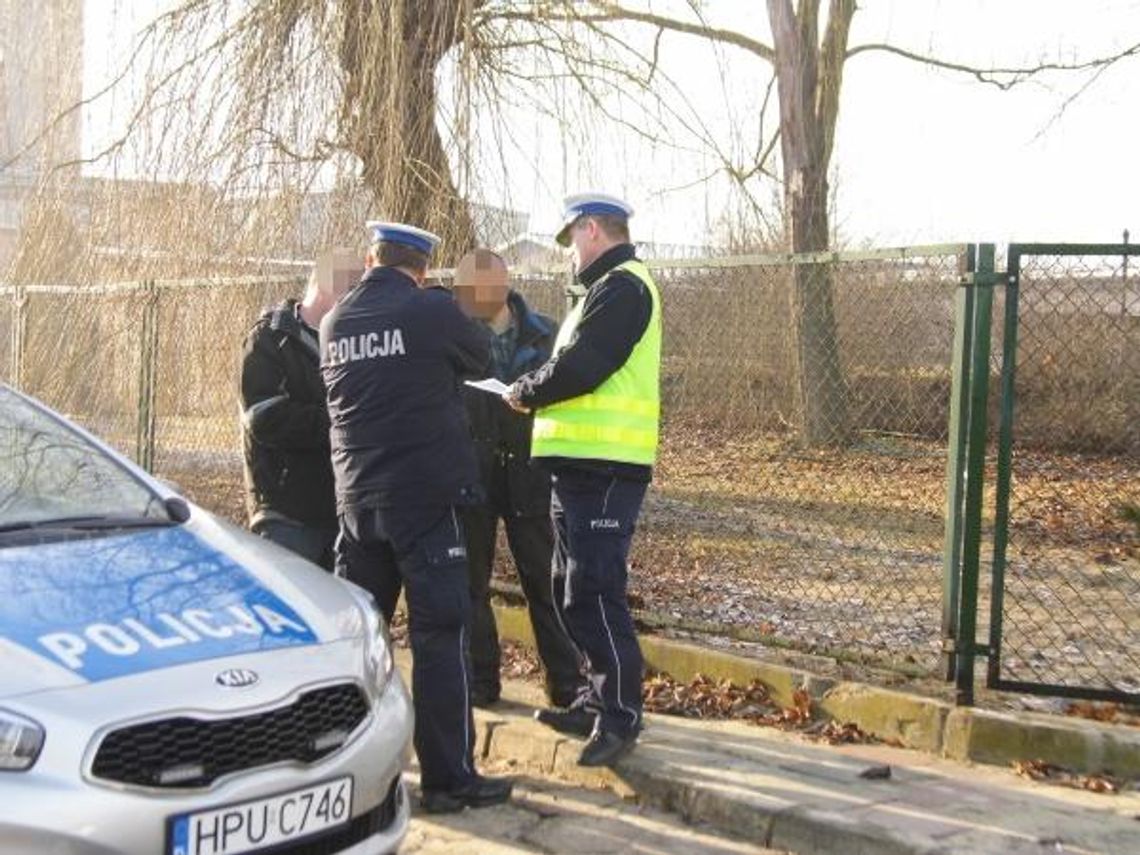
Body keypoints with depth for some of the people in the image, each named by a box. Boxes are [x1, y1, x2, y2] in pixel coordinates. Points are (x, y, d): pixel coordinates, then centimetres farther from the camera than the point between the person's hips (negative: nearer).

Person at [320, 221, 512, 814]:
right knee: (440, 633, -2)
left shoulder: (334, 323, 7)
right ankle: (448, 777, 0)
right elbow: (479, 359, 7)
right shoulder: (431, 311, -9)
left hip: (357, 496, 6)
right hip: (424, 496, -6)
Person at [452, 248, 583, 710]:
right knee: (470, 579, 8)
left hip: (528, 471, 0)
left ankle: (566, 683, 11)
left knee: (545, 580, 3)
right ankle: (479, 680, 20)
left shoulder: (543, 334, 1)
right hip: (469, 474, 0)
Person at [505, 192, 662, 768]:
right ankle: (601, 700, 27)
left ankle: (620, 717, -1)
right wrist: (535, 394, 7)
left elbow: (577, 367, -20)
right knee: (572, 591, 16)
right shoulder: (608, 289, 22)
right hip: (583, 463, 11)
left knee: (593, 593, -9)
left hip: (603, 468, -11)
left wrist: (524, 393, -4)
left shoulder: (621, 287, -11)